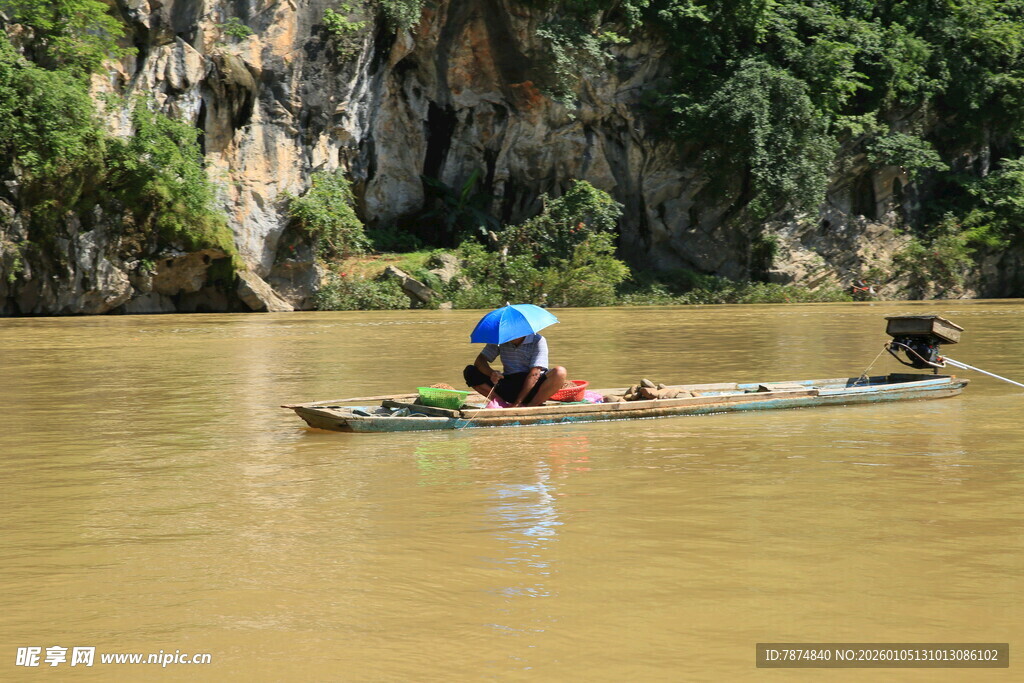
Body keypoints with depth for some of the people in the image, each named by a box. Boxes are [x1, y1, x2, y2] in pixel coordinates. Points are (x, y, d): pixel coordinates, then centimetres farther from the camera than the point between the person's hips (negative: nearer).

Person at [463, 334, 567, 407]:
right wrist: (491, 373, -27)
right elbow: (479, 361, -2)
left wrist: (518, 403, -25)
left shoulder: (538, 341, -11)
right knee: (470, 372, -13)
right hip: (508, 387, 3)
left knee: (560, 372, -32)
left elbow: (534, 374, -18)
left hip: (532, 388, -3)